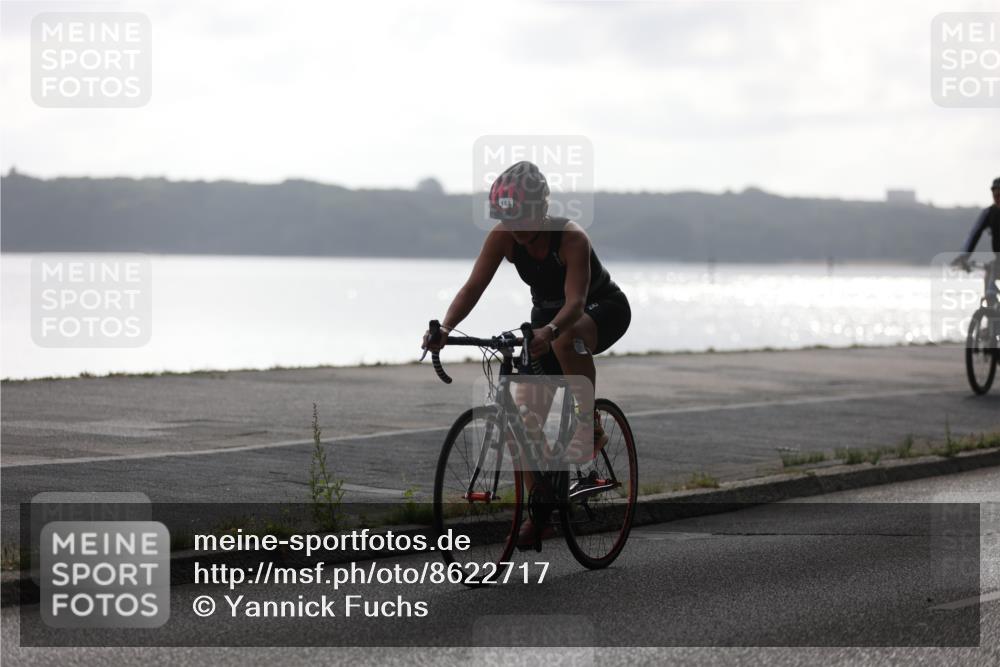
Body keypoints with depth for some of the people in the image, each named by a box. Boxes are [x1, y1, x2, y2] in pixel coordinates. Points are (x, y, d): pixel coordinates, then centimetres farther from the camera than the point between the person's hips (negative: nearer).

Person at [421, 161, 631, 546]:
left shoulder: (571, 238, -33)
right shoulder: (503, 238, -19)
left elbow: (575, 301, -43)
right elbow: (473, 287, -24)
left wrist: (548, 331, -63)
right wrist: (444, 328, -42)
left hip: (604, 310, -5)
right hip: (547, 315, 5)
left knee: (566, 338, -43)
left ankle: (591, 428, -27)